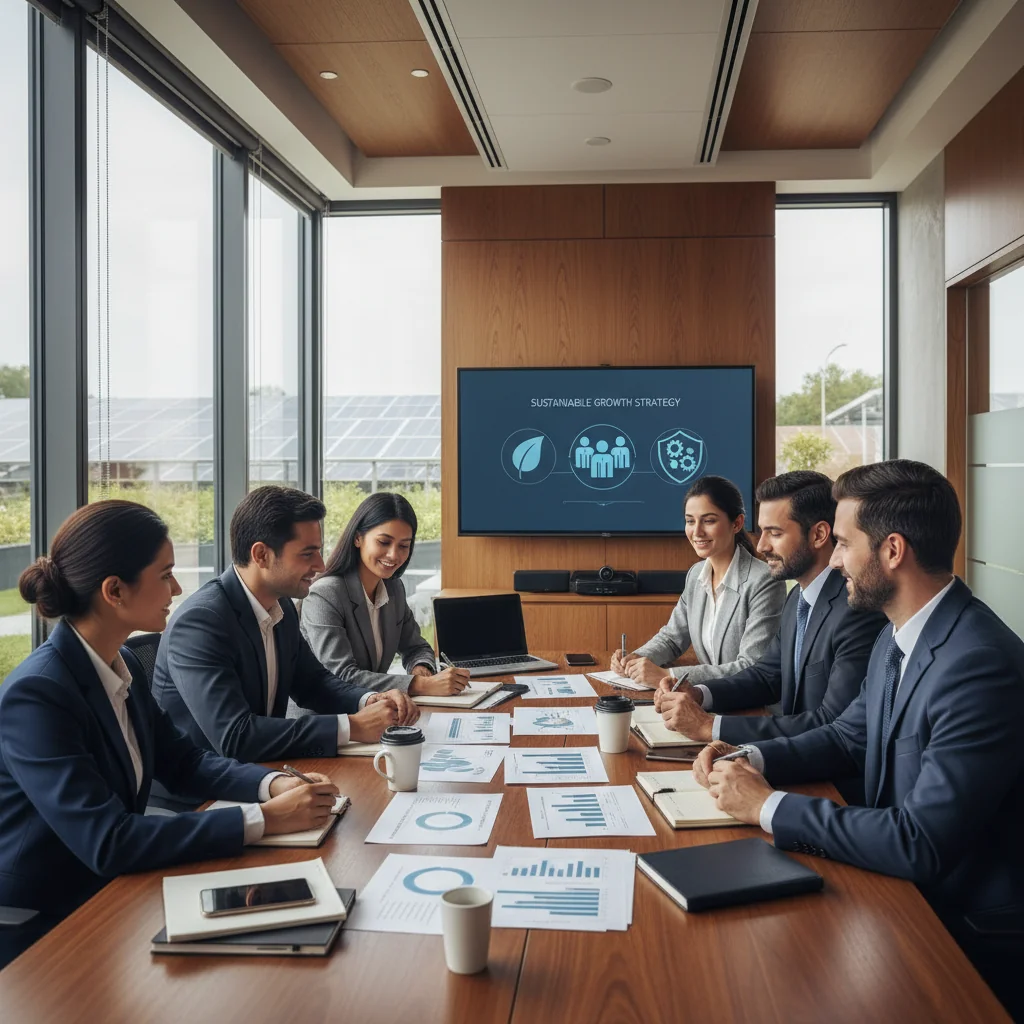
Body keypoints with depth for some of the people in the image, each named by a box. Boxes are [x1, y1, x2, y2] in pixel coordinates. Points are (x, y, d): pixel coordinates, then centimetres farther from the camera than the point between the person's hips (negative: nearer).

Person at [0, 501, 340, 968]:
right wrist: (264, 819, -29)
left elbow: (183, 760, 9)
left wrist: (276, 783, -10)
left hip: (108, 898, 7)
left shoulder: (123, 667, 2)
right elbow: (105, 842, -30)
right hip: (39, 932, -7)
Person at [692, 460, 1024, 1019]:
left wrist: (769, 806, -21)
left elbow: (921, 845, -29)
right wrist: (755, 759, -3)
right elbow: (848, 736, 15)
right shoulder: (897, 636, 2)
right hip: (903, 883, 7)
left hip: (969, 933, -7)